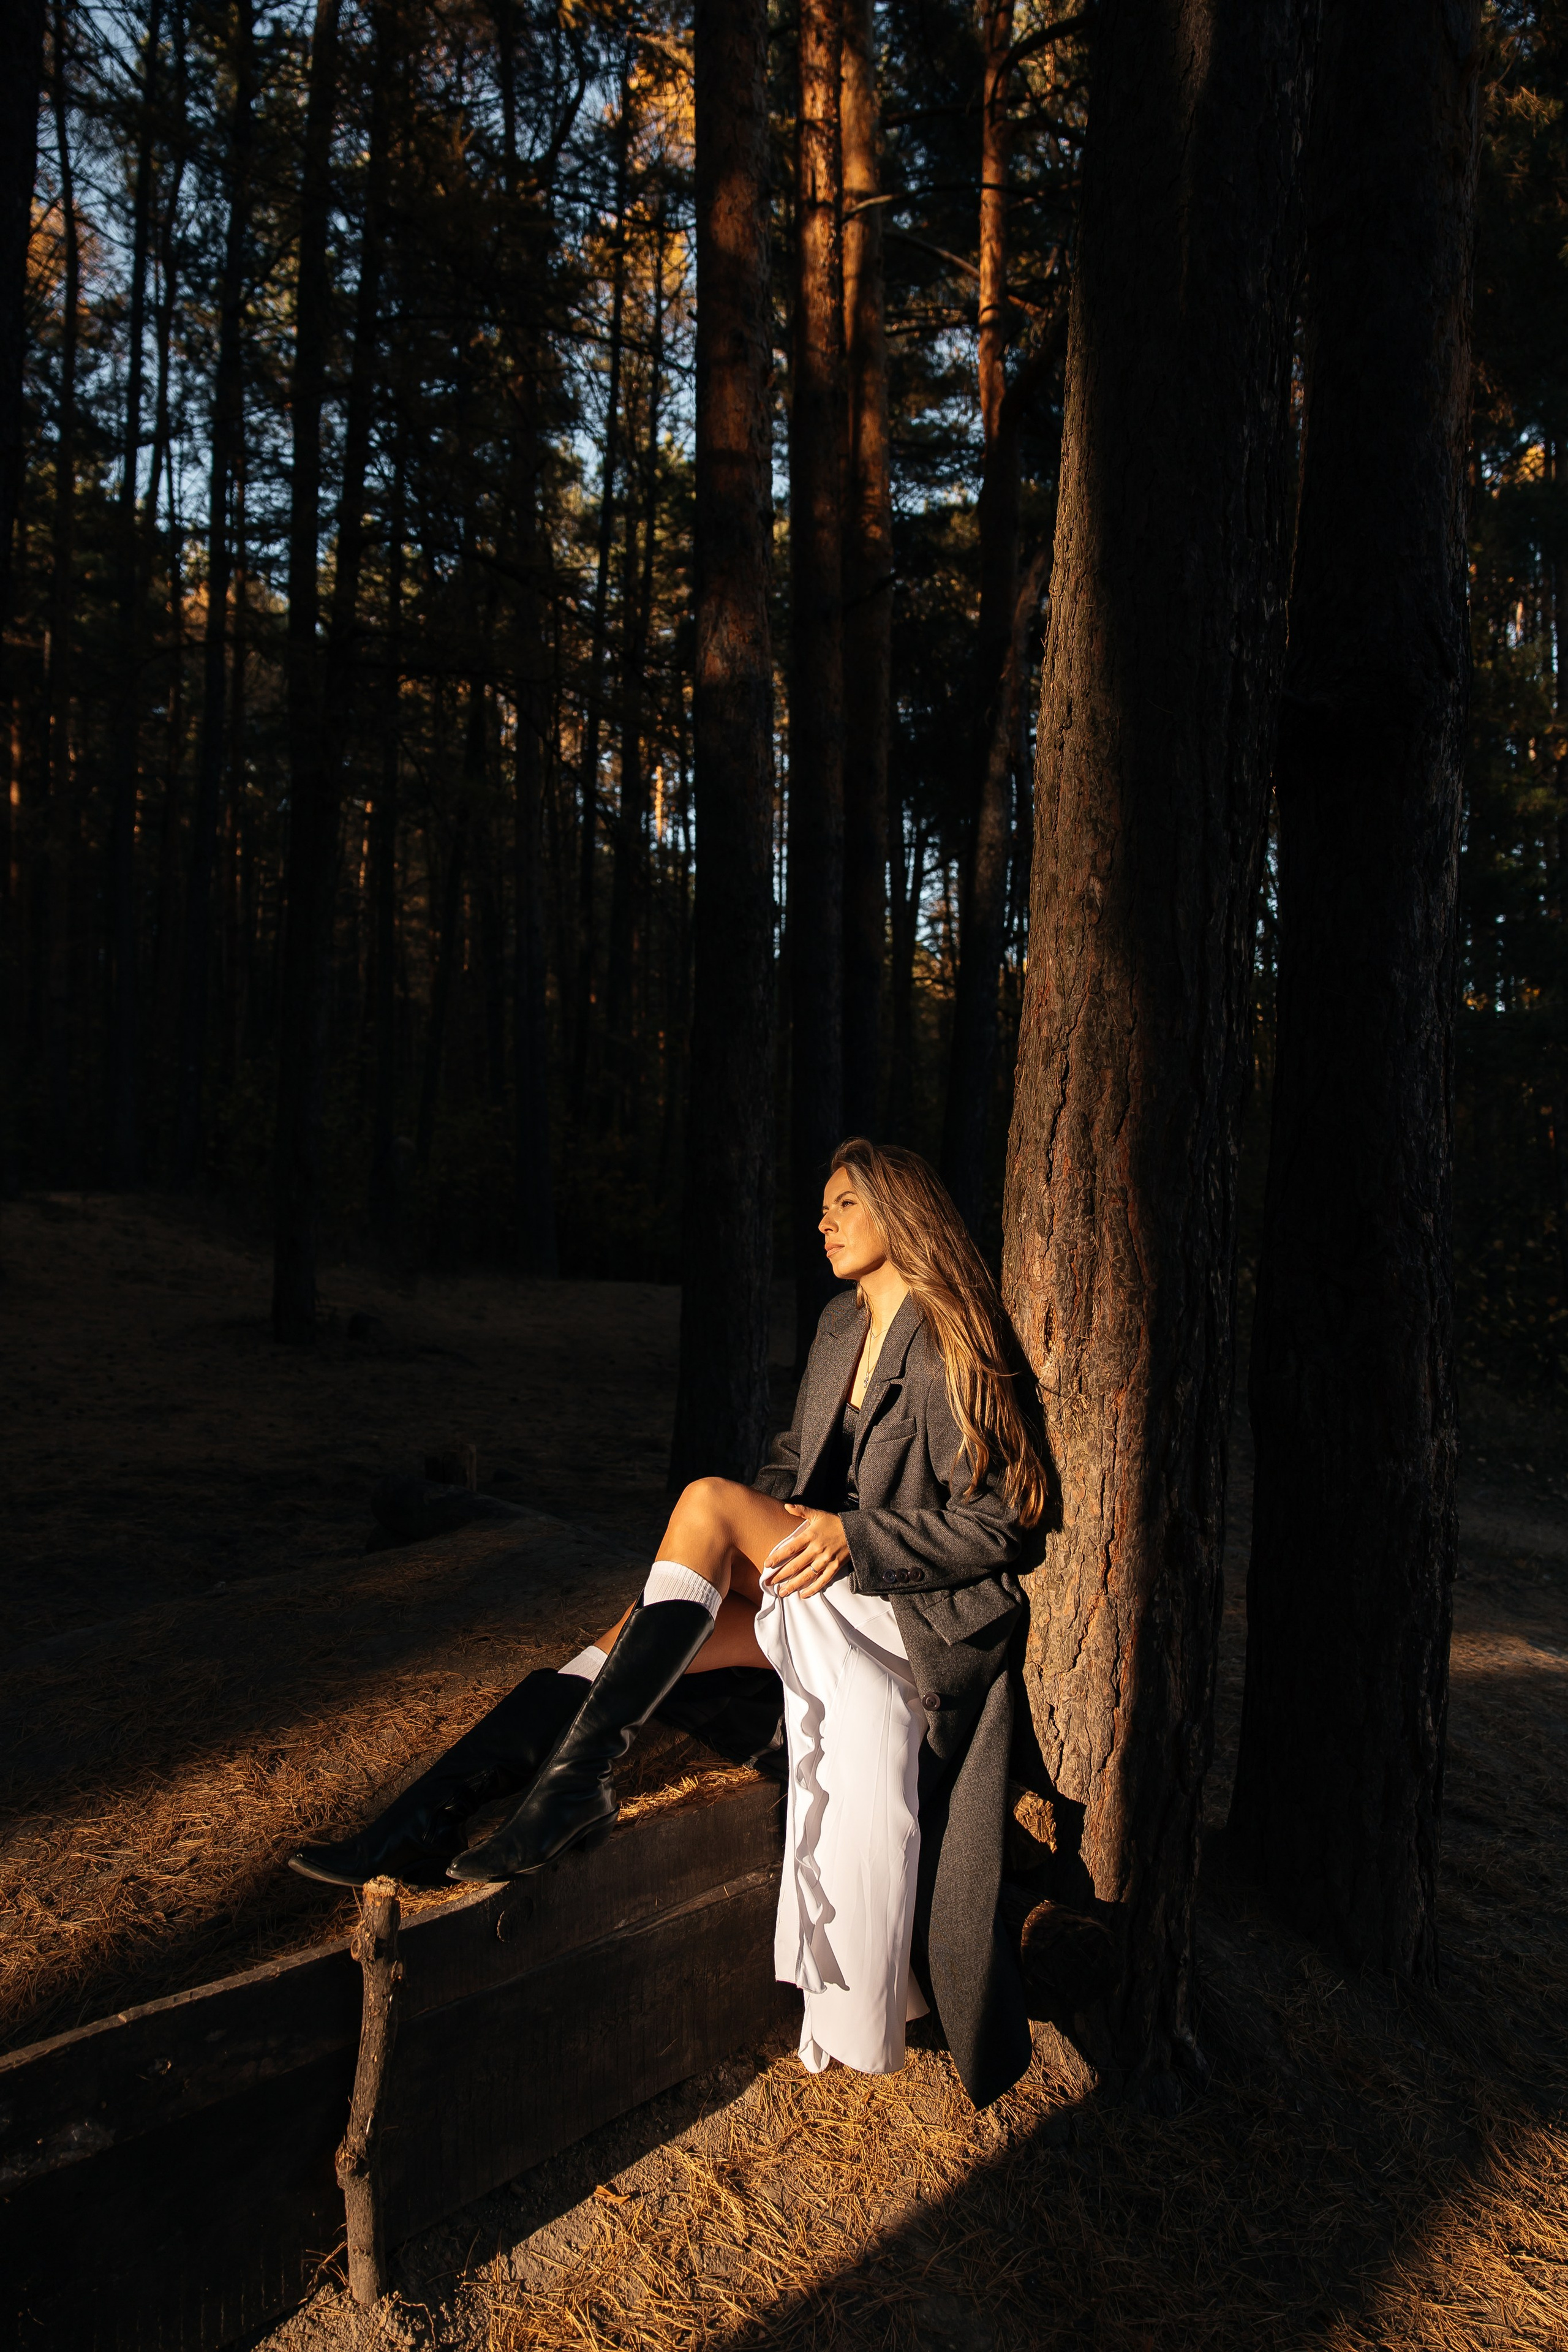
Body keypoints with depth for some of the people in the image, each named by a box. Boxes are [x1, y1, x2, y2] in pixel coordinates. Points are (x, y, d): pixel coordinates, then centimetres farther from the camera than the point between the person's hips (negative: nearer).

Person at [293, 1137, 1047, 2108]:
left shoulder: (953, 1349, -12)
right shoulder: (843, 1326, 12)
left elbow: (997, 1522, -13)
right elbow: (795, 1457, 19)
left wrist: (852, 1534, -22)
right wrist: (773, 1523, -2)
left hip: (907, 1608, -7)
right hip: (811, 1590, 7)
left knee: (706, 1501, -28)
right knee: (644, 1638, -17)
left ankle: (576, 1780, -29)